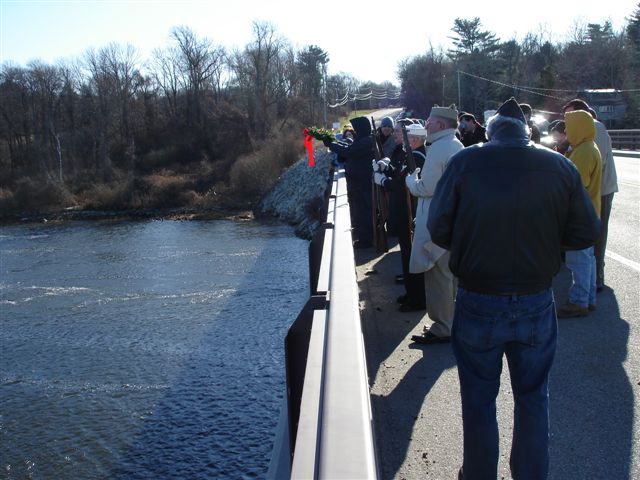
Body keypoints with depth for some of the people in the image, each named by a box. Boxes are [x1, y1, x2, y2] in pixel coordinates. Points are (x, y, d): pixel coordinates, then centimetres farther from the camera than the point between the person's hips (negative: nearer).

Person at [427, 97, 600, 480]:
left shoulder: (465, 162, -11)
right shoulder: (561, 166, -7)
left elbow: (438, 230, -8)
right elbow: (587, 233, -2)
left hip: (478, 304, -1)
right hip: (537, 304, 2)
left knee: (479, 401, 16)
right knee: (533, 398, 20)